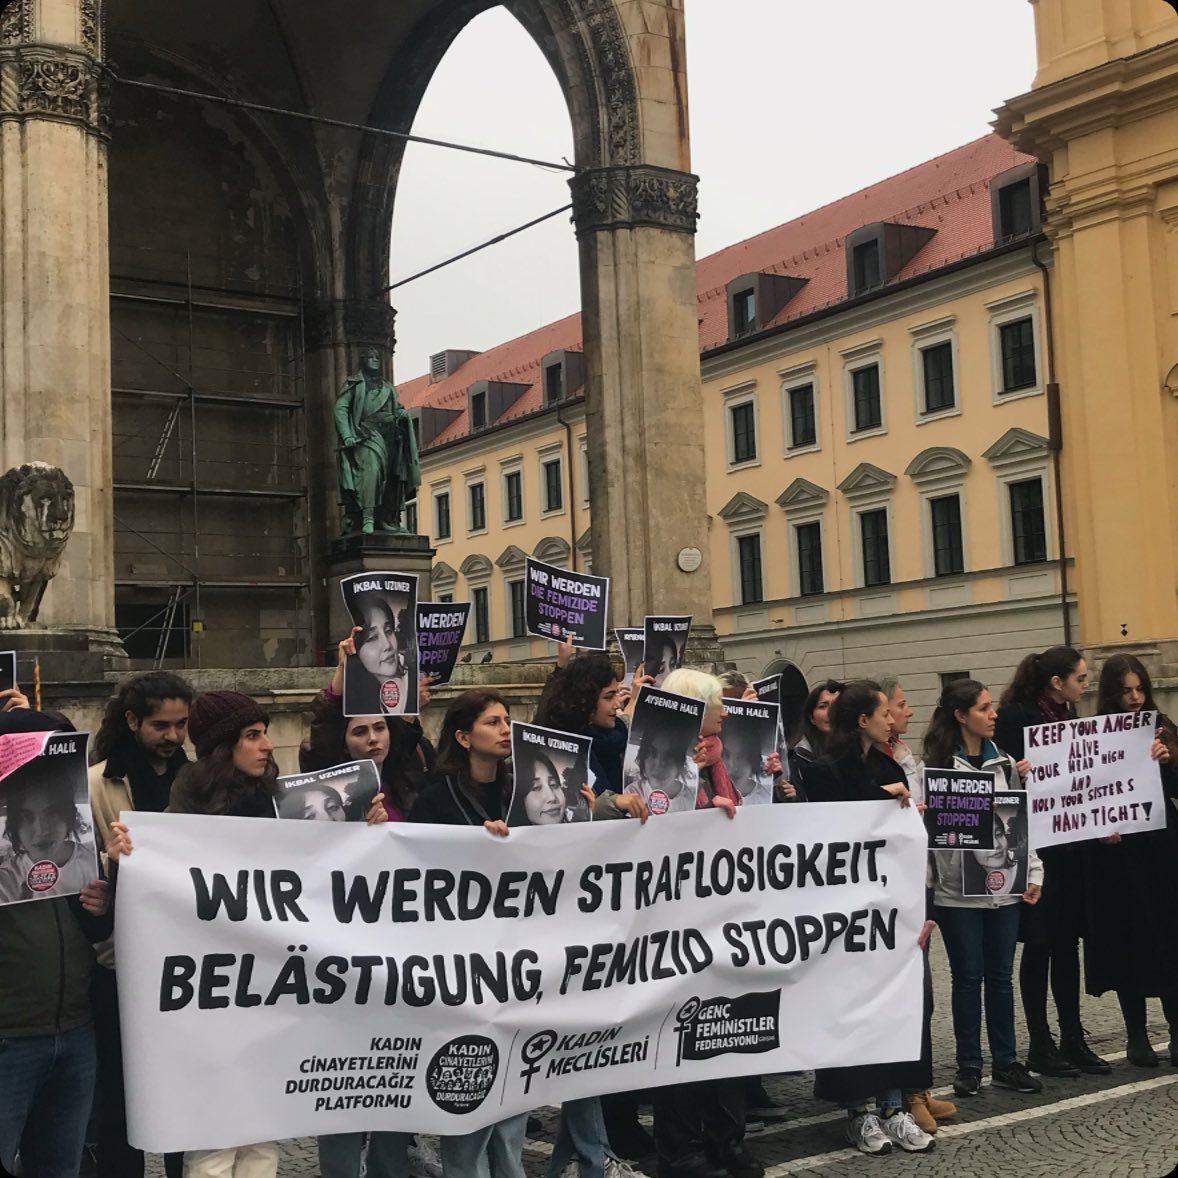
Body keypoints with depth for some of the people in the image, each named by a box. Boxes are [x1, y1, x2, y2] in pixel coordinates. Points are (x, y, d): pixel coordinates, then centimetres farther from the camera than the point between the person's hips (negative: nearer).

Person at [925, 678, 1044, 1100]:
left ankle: (1006, 1063, 20)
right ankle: (969, 1066, 14)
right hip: (958, 889, -4)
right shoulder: (938, 766, -6)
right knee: (968, 976, 4)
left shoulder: (1005, 763, 11)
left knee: (1001, 974, 10)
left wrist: (1033, 873, 8)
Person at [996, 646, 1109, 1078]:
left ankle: (1073, 1040, 20)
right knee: (1039, 946, 2)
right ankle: (1040, 1046, 12)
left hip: (1070, 849, 7)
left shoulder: (1069, 716, 12)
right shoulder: (1015, 716, -11)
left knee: (1067, 944, 12)